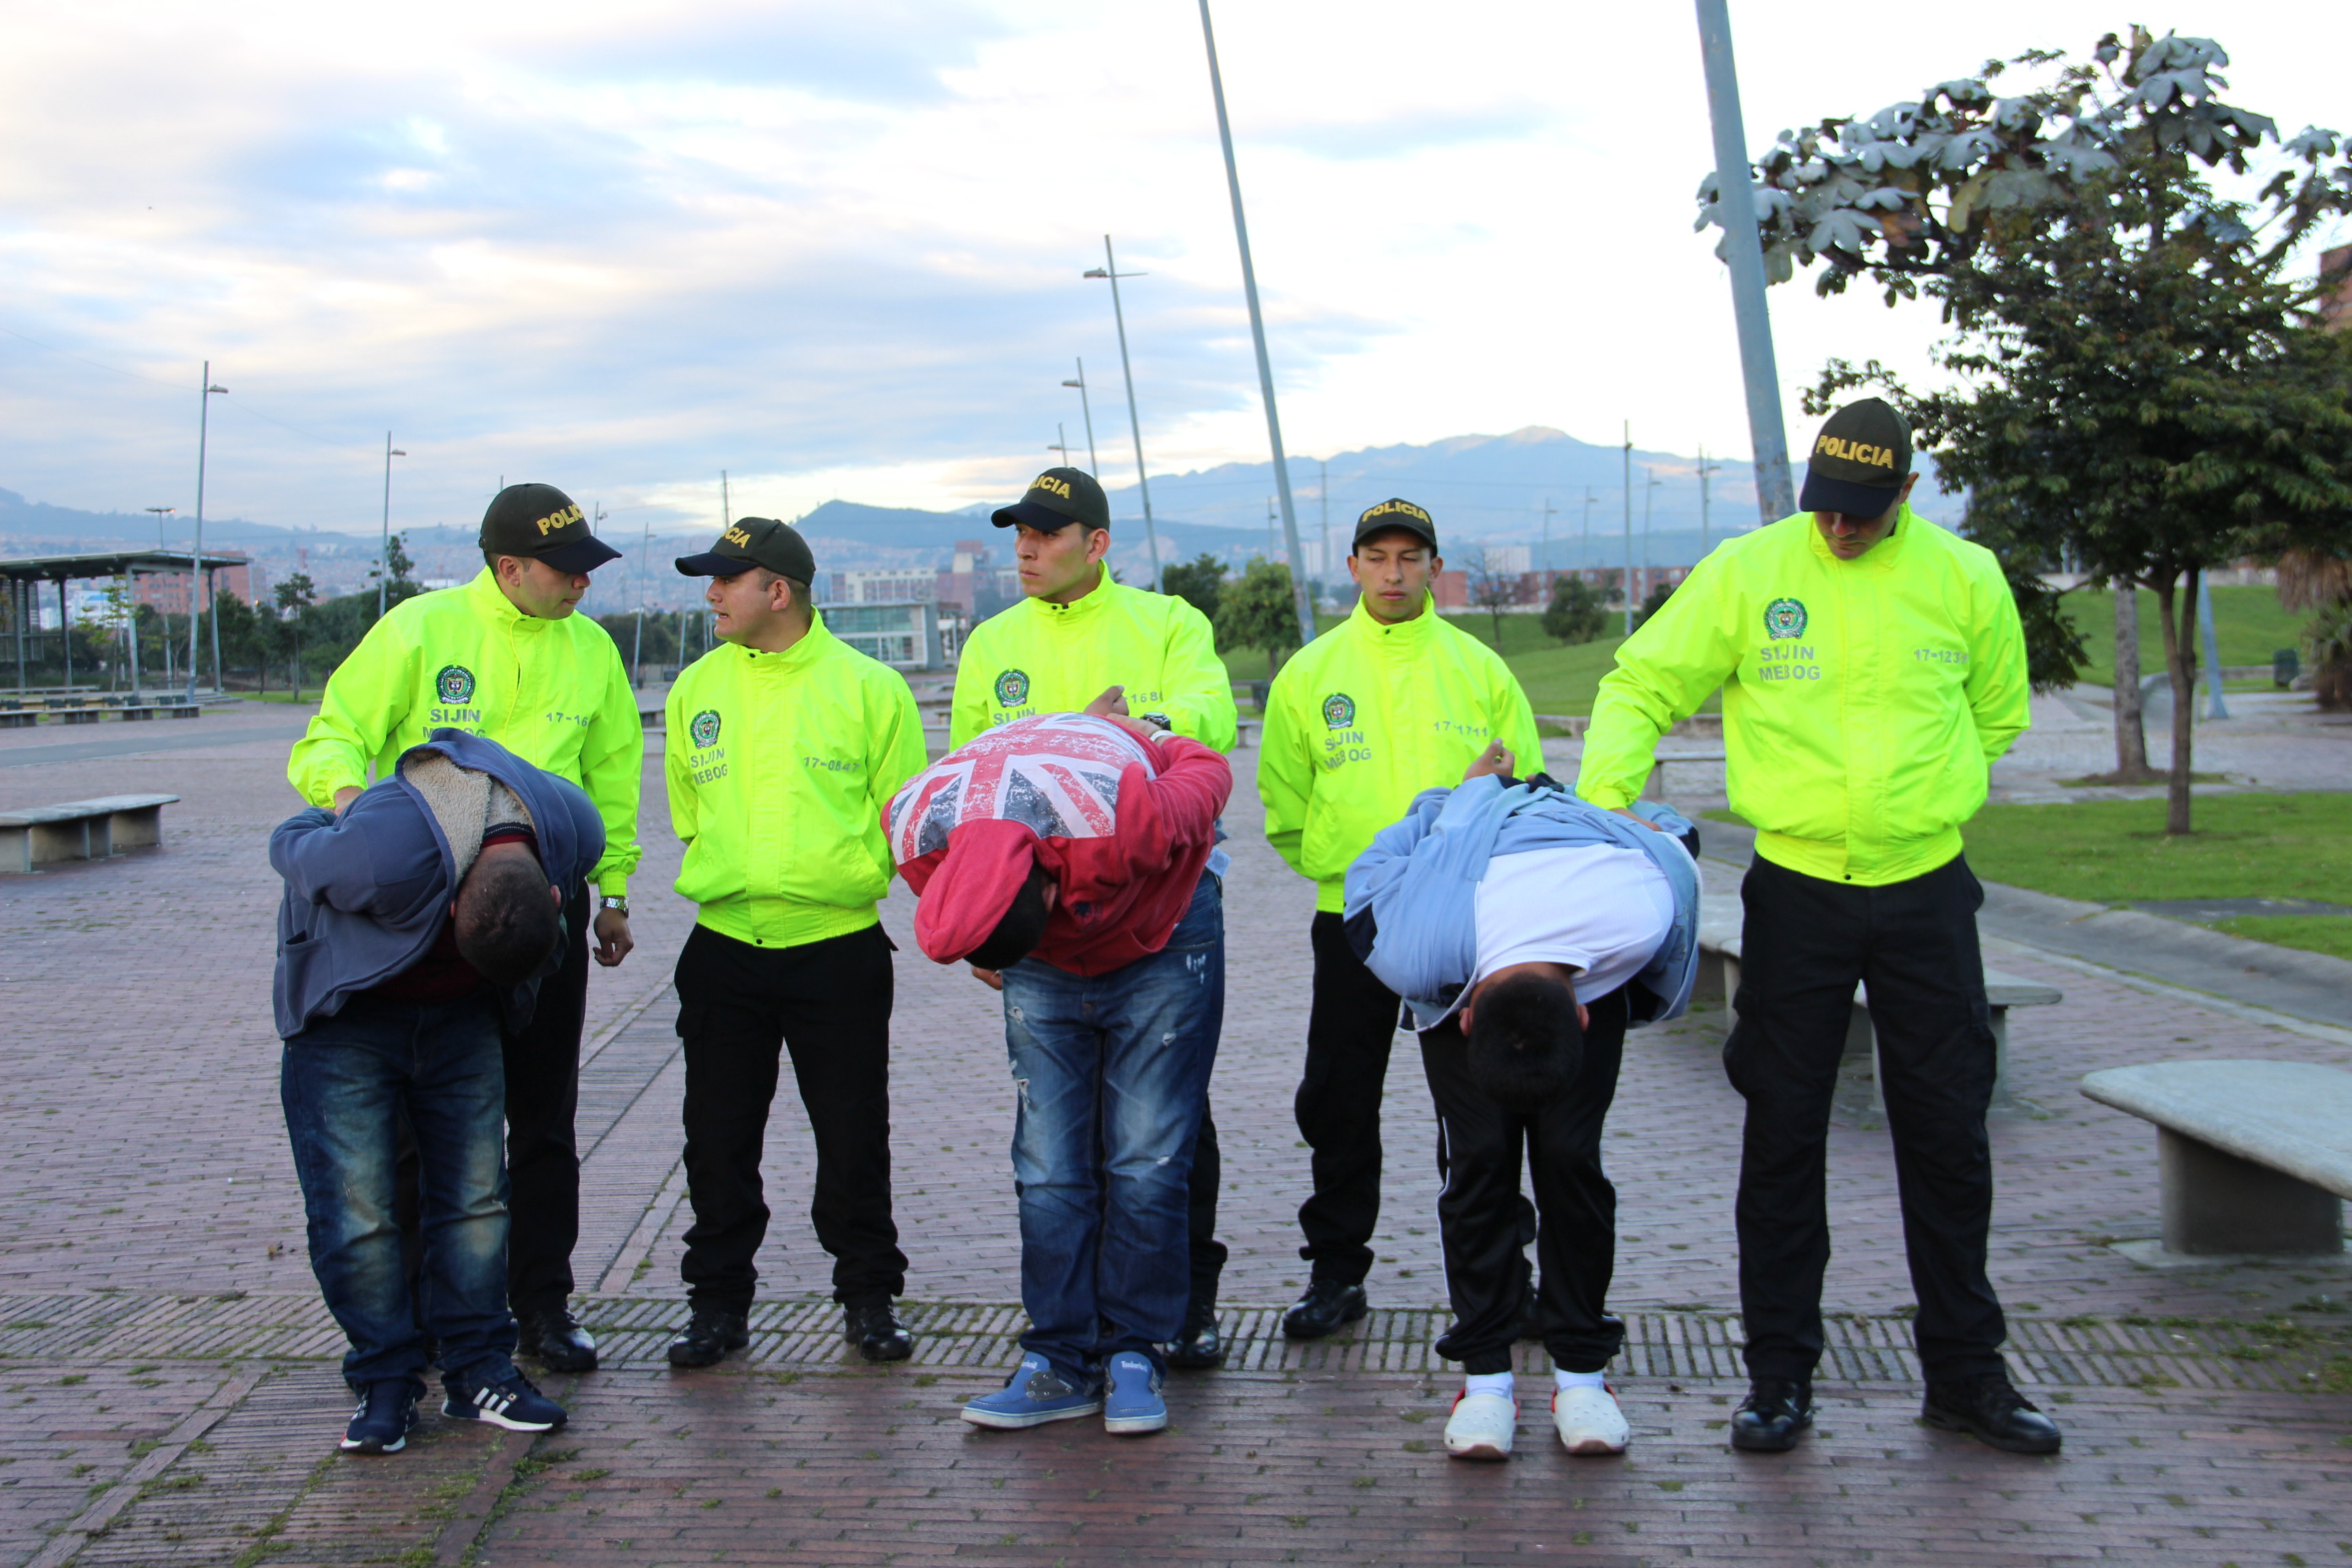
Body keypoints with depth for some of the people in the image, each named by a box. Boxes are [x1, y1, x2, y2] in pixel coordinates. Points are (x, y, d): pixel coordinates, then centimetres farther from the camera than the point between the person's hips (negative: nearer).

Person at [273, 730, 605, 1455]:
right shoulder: (382, 855, -40)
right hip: (350, 1020, -4)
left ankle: (477, 1370, 13)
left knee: (476, 1196, 2)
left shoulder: (571, 831, -23)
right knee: (355, 1210, -9)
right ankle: (386, 1382, 5)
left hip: (459, 1016, 4)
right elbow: (288, 846, -18)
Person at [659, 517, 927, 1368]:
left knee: (853, 1138, 5)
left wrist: (838, 878, -5)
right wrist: (735, 879, 11)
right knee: (719, 1140, 7)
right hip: (724, 948, 3)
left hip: (840, 948, -3)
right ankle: (718, 1303, 19)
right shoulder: (697, 689, 7)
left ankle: (869, 1297, 20)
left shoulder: (869, 687, -3)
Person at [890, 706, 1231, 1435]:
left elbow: (1207, 771, -18)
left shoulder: (1122, 823, -41)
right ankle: (1062, 1362, 3)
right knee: (1049, 1169, -3)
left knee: (1146, 1162, -8)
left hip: (1157, 948, -3)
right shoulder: (918, 827, -27)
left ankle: (1133, 1356, 0)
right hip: (1046, 967, 3)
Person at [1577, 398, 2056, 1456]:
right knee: (1784, 1133, 4)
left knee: (1948, 1134, 7)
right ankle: (1779, 1375, 14)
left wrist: (1915, 797, 6)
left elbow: (1996, 717, 15)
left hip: (1928, 891, 1)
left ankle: (1965, 1371, 20)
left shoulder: (1964, 577, 1)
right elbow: (1642, 684, 0)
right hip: (1798, 888, -1)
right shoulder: (1748, 571, -3)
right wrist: (1603, 796, -14)